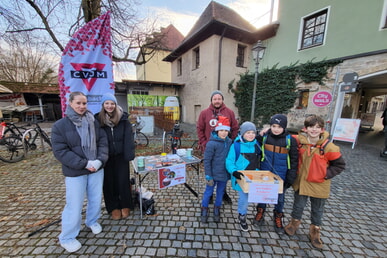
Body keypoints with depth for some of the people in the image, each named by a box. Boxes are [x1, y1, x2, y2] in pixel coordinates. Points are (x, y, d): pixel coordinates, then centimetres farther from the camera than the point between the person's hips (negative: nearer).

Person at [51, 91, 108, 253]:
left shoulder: (93, 122, 1)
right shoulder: (59, 126, -7)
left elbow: (103, 141, 0)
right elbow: (60, 151, -12)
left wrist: (100, 160, -16)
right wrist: (84, 163, -20)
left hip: (97, 169, 4)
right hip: (74, 172, -3)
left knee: (96, 199, 17)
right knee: (74, 205, 7)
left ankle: (92, 221, 45)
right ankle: (67, 237, 32)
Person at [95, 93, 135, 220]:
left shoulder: (123, 118, -5)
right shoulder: (98, 119, -2)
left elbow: (128, 138, -7)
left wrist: (129, 154, -13)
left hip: (121, 156, -1)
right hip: (106, 157, 1)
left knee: (123, 181, 8)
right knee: (109, 182, 13)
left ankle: (125, 206, 29)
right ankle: (113, 207, 33)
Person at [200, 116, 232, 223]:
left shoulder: (230, 142, -3)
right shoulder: (211, 143, -19)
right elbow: (207, 161, -15)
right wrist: (208, 177, -14)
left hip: (225, 174, 5)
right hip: (213, 174, -5)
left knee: (221, 192, 20)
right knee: (208, 192, 12)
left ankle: (217, 210, 43)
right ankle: (204, 211, 36)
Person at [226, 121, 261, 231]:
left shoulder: (257, 145, 1)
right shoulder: (236, 145, -15)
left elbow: (259, 161, 12)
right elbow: (229, 161, -13)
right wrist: (234, 172, -26)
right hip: (241, 177, -5)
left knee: (245, 197, 17)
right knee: (244, 197, 0)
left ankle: (242, 213, 47)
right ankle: (242, 216, 32)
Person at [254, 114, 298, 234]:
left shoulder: (290, 140, -10)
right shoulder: (264, 136, -7)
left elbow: (294, 160, -4)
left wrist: (291, 177, -5)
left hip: (281, 176, 0)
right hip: (265, 173, 1)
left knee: (280, 198, 17)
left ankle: (278, 218, 41)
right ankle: (260, 213, 40)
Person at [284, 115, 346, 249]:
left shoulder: (328, 147, -16)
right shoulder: (299, 141, -14)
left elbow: (340, 165, -4)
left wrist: (326, 174, -11)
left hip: (319, 185, -1)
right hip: (301, 182, 1)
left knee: (317, 210, 19)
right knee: (298, 205, 18)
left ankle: (315, 231, 42)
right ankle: (294, 223, 43)